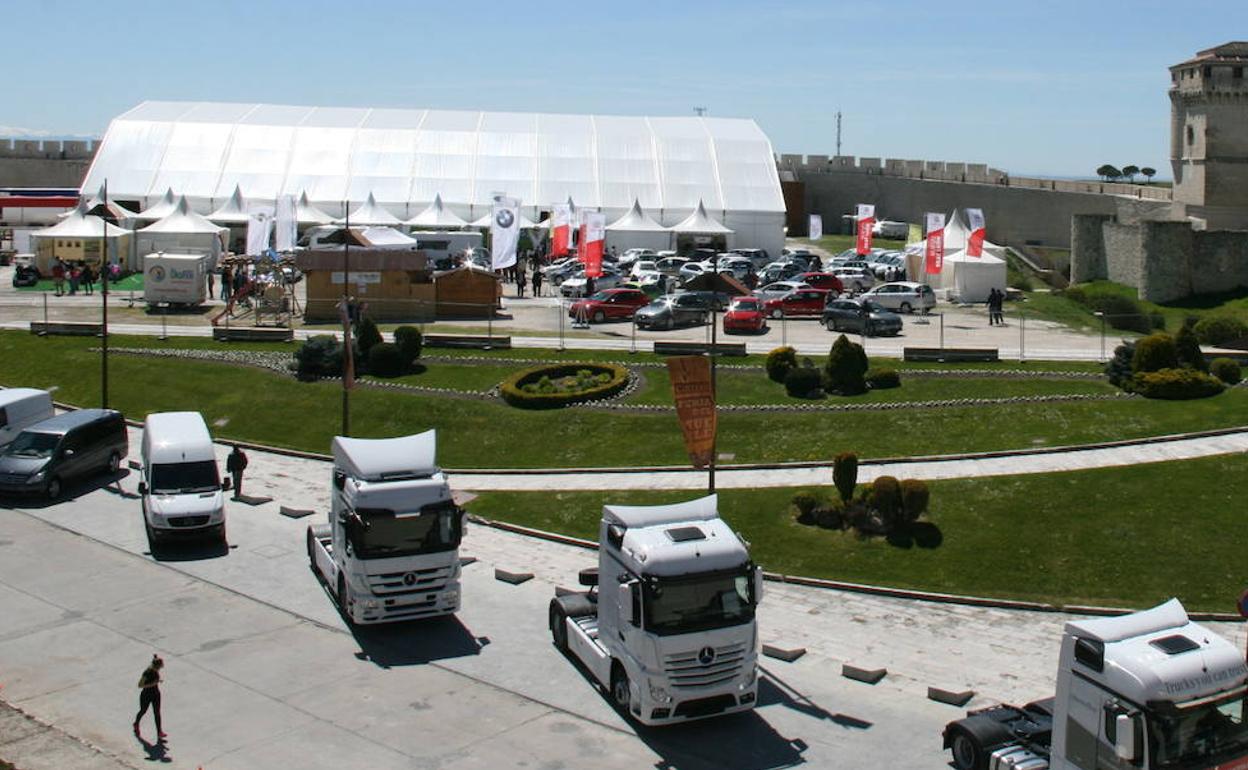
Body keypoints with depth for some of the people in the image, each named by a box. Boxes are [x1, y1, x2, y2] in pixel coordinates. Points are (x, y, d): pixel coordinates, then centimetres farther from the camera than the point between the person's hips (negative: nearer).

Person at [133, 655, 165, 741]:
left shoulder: (156, 670, -10)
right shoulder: (147, 672, -31)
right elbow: (140, 685, -27)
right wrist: (152, 684, -34)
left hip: (156, 694, 5)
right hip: (146, 695, -5)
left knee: (157, 713, 4)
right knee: (143, 711, 20)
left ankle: (159, 733, 7)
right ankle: (136, 725, 51)